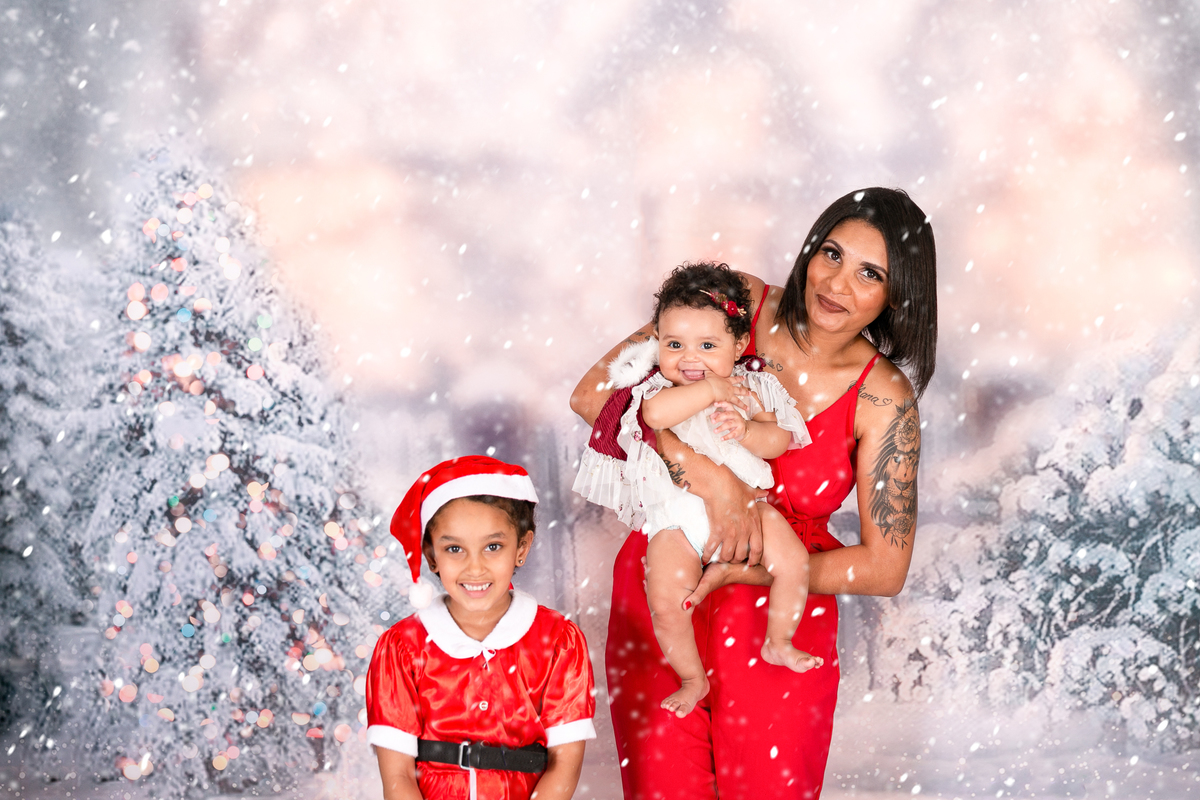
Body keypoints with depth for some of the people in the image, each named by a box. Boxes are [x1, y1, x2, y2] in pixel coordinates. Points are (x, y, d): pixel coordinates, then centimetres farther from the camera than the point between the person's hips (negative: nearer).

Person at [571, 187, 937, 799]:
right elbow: (594, 394, -14)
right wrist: (708, 476, -24)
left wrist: (738, 572, -16)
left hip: (780, 617, 0)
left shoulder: (883, 400, -9)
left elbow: (884, 569, -8)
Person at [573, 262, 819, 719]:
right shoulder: (654, 387, -1)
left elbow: (780, 440, 3)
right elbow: (656, 413, -25)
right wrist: (709, 391, -21)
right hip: (676, 514, -2)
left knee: (793, 561, -16)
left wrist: (747, 431, -18)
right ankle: (692, 678, 5)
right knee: (665, 598, -19)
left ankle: (779, 643, 9)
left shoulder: (748, 388, 7)